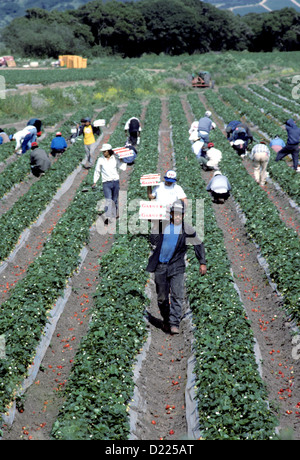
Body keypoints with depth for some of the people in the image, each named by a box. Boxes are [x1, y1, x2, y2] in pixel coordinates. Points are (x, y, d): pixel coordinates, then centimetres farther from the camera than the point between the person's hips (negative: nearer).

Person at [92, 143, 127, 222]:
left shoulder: (116, 159, 3)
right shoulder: (100, 159, 5)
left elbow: (123, 168, -4)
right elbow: (97, 171, 12)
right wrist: (95, 182, 8)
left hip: (115, 181, 1)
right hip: (106, 183, -1)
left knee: (115, 199, 10)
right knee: (109, 200, -16)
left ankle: (116, 214, 29)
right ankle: (108, 217, -24)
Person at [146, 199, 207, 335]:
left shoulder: (187, 230, -4)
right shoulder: (163, 225, -1)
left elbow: (199, 245, 8)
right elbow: (153, 240, 15)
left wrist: (202, 263, 7)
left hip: (177, 267, -2)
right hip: (160, 266, 2)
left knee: (177, 296, -13)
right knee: (162, 297, 9)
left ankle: (174, 324, -11)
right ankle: (166, 321, 28)